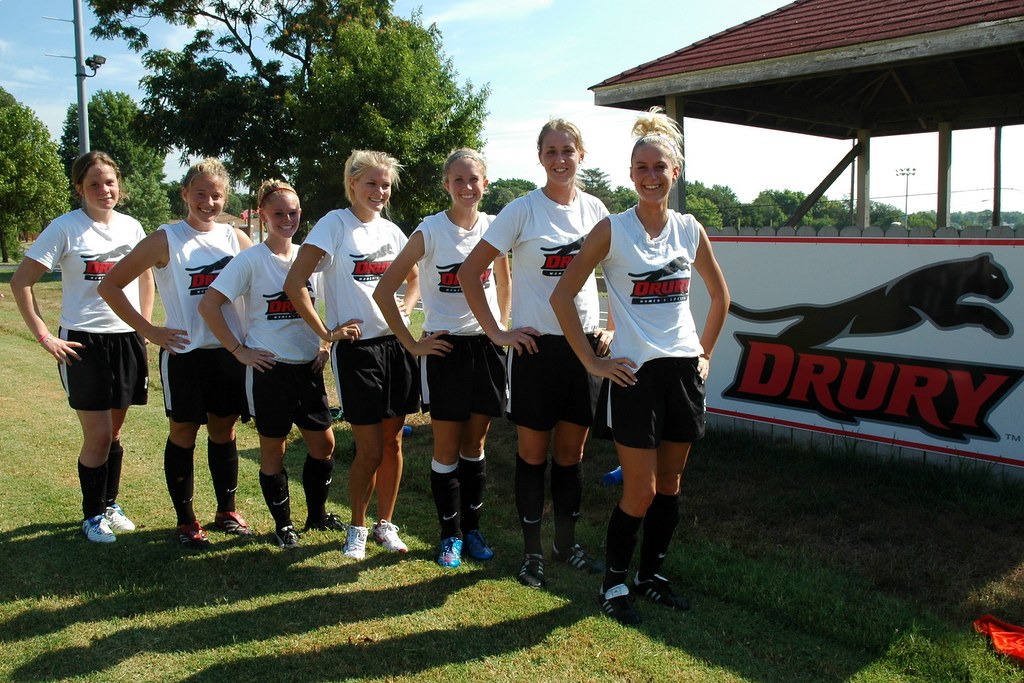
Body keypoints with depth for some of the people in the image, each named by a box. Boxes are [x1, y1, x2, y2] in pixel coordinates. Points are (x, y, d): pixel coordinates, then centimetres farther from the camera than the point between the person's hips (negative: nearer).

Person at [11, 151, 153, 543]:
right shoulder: (65, 228, -7)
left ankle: (110, 505, 31)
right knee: (98, 435, -2)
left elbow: (146, 278, 20)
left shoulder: (131, 227, 6)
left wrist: (145, 326, 10)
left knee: (114, 431, 14)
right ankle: (92, 516, 16)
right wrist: (44, 337, -12)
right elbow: (21, 282, -7)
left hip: (127, 341, 4)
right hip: (83, 343, -4)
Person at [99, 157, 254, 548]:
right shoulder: (166, 240, -5)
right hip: (185, 352, -3)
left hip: (229, 351, 4)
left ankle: (226, 511, 28)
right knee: (184, 433, 7)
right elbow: (110, 285, -4)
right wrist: (149, 331, -9)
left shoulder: (235, 238, 6)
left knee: (223, 431, 13)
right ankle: (185, 521, 20)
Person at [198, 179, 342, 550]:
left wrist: (325, 343, 6)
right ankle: (283, 523, 23)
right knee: (273, 449, 7)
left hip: (309, 366, 5)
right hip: (269, 368, -4)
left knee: (323, 443, 10)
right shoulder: (250, 260, -8)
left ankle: (317, 513, 30)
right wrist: (239, 350, -12)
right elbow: (209, 305, -13)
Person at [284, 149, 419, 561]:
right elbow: (294, 285, -13)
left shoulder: (391, 230, 10)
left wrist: (405, 311, 8)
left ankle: (385, 524, 25)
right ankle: (357, 528, 20)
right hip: (356, 347, -5)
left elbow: (414, 279, 27)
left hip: (395, 345, 5)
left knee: (393, 442, 9)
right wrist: (327, 332, -12)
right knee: (370, 450, -2)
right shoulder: (334, 225, -7)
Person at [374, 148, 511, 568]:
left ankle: (472, 528, 24)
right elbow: (384, 290, -8)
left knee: (476, 443, 12)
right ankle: (451, 534, 18)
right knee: (447, 447, 5)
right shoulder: (429, 231, -8)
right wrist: (411, 343, -8)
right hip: (445, 348, -3)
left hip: (487, 347, 3)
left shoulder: (494, 228, 2)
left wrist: (501, 327, 10)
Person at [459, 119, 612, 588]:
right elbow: (469, 272, -7)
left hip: (585, 344, 3)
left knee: (571, 452, 12)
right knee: (533, 452, 6)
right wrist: (496, 332, -9)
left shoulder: (594, 209, 5)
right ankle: (532, 551, 20)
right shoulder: (522, 210, -7)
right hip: (536, 346, -3)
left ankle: (567, 543, 28)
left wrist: (612, 326, 6)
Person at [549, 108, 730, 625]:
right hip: (636, 371, -4)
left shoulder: (690, 230, 5)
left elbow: (720, 296, 19)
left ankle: (651, 574, 29)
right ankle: (613, 582, 18)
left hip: (684, 369, 5)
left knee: (670, 483, 12)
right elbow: (561, 296, -9)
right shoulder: (612, 230, -7)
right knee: (640, 490, -2)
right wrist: (592, 362, -10)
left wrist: (705, 352, 12)